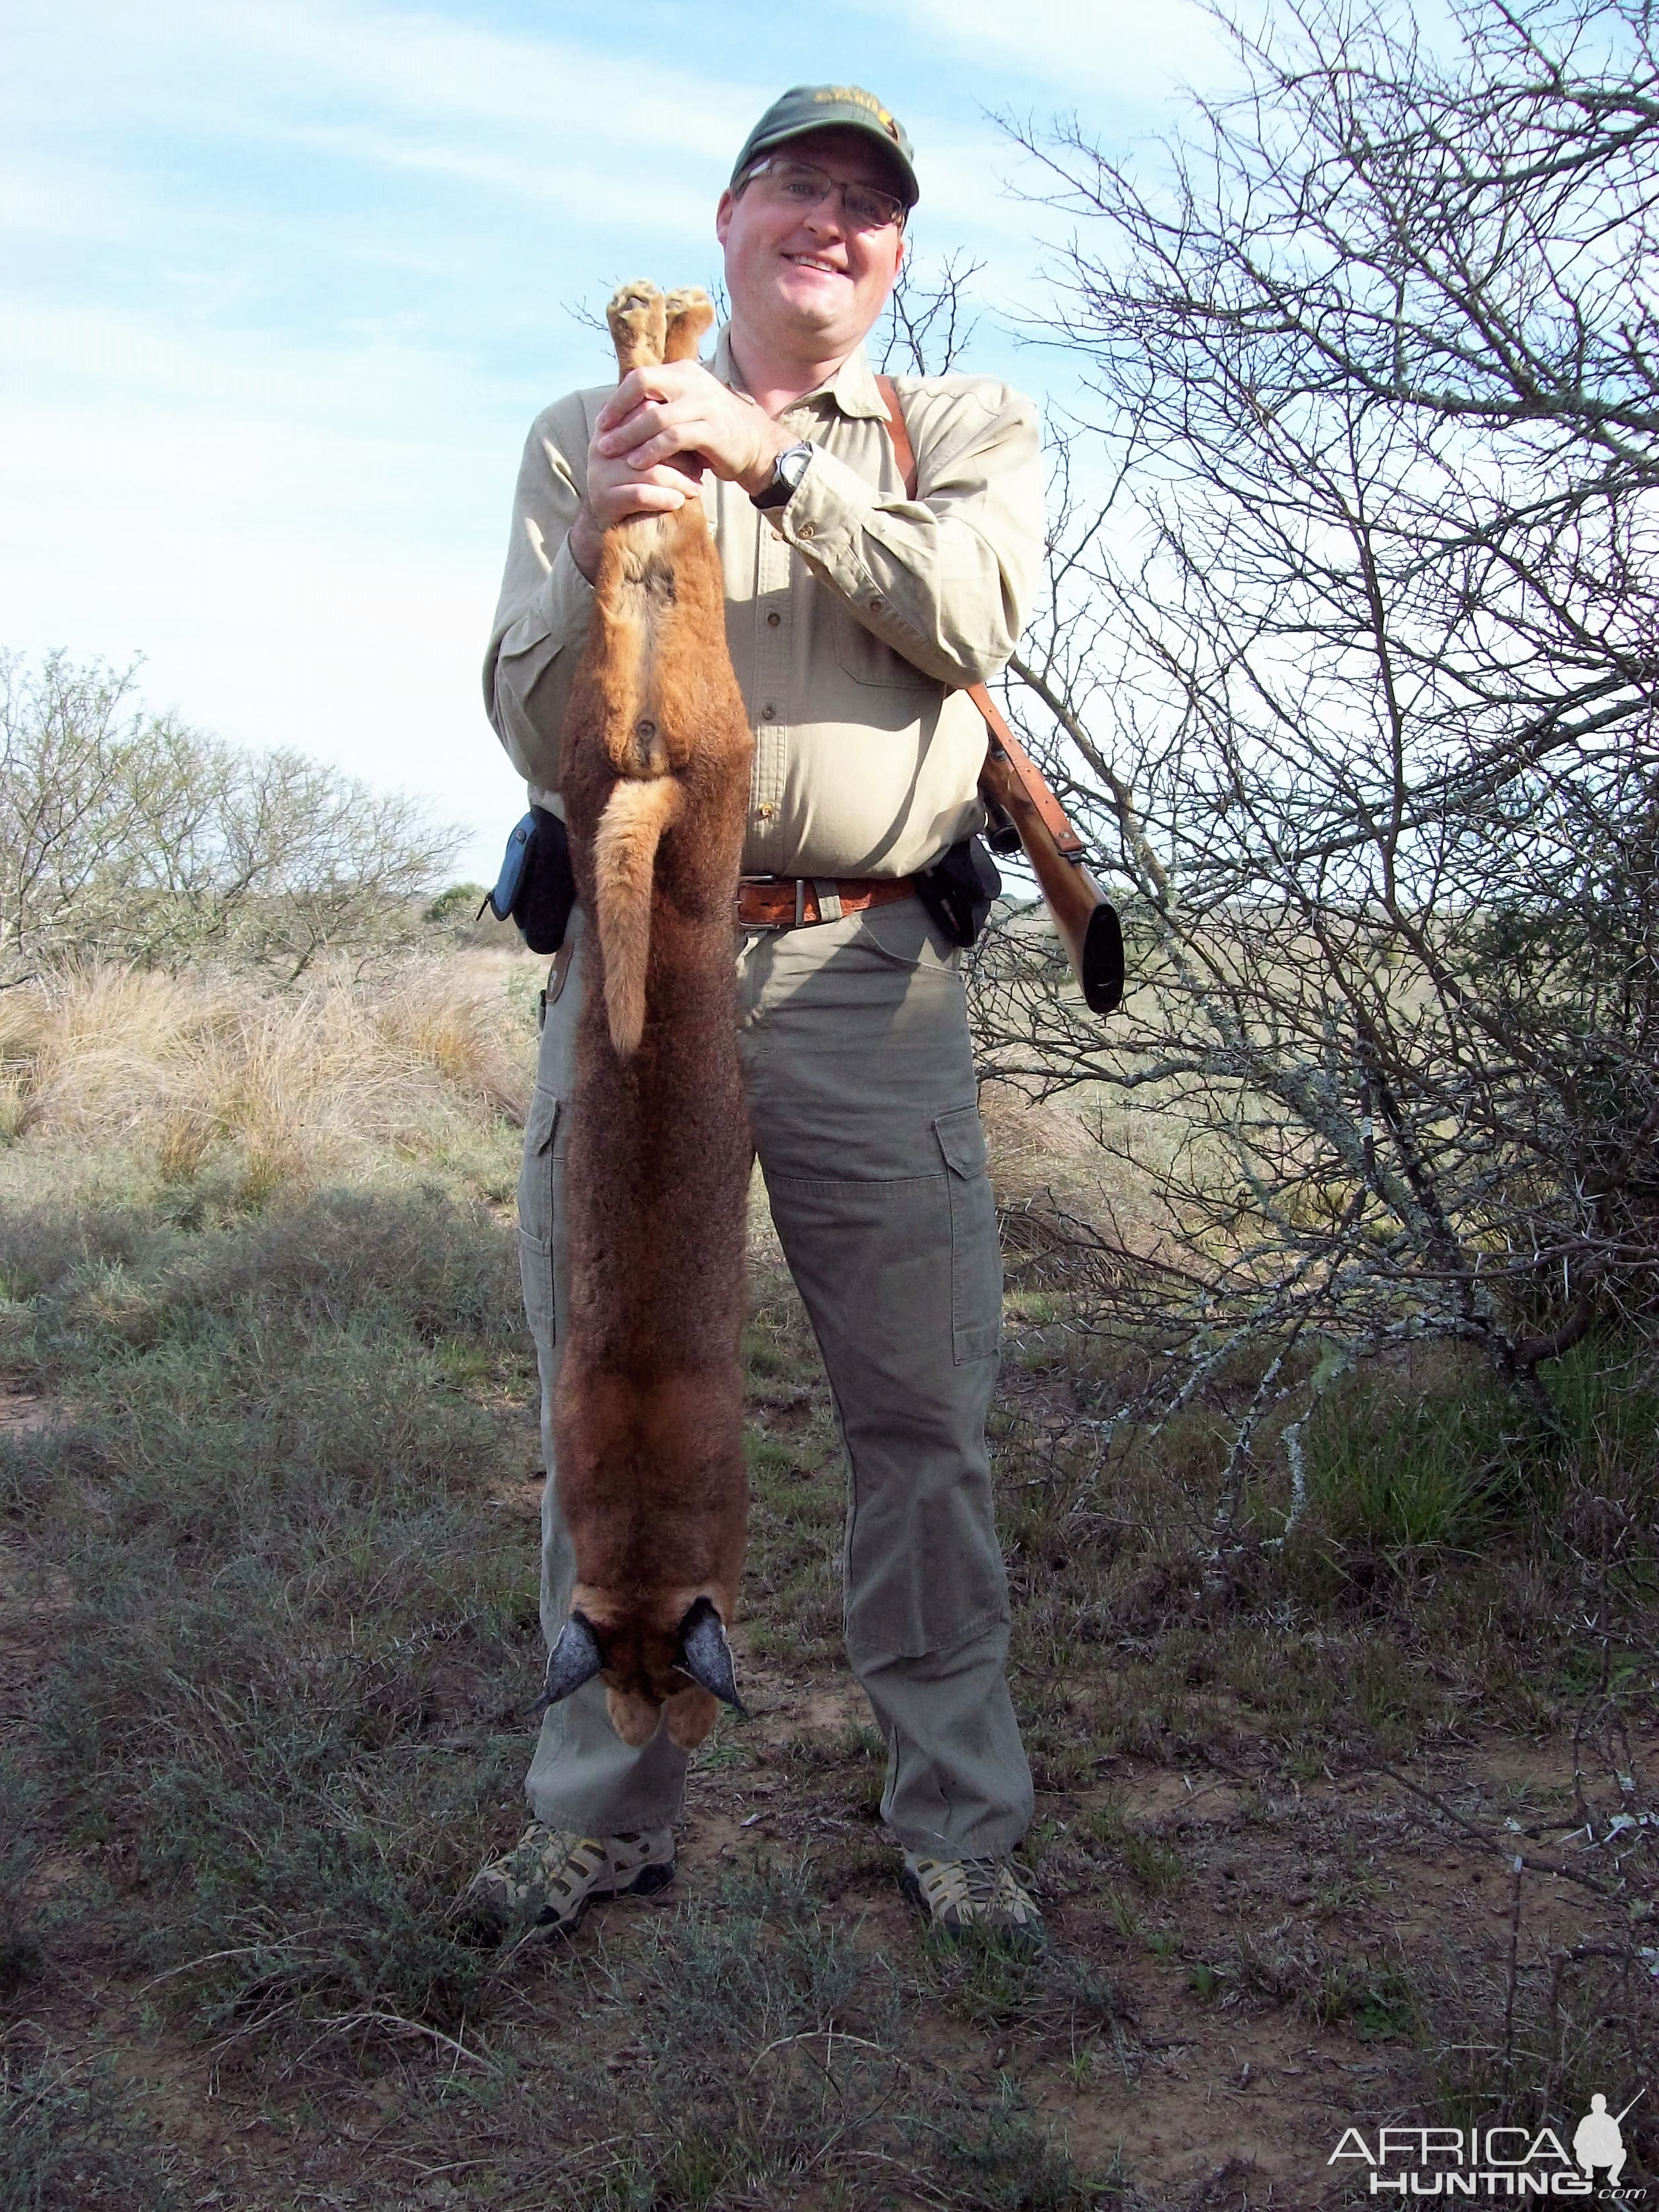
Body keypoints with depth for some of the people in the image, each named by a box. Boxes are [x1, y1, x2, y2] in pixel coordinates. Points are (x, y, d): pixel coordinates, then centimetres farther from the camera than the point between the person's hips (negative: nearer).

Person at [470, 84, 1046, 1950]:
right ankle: (604, 1812, 22)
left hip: (871, 982, 0)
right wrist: (602, 553, -14)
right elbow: (533, 732, 4)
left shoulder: (970, 431, 15)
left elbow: (973, 616, -7)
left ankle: (959, 1820, 19)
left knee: (924, 1414, 2)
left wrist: (770, 464, -15)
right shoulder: (586, 439, 14)